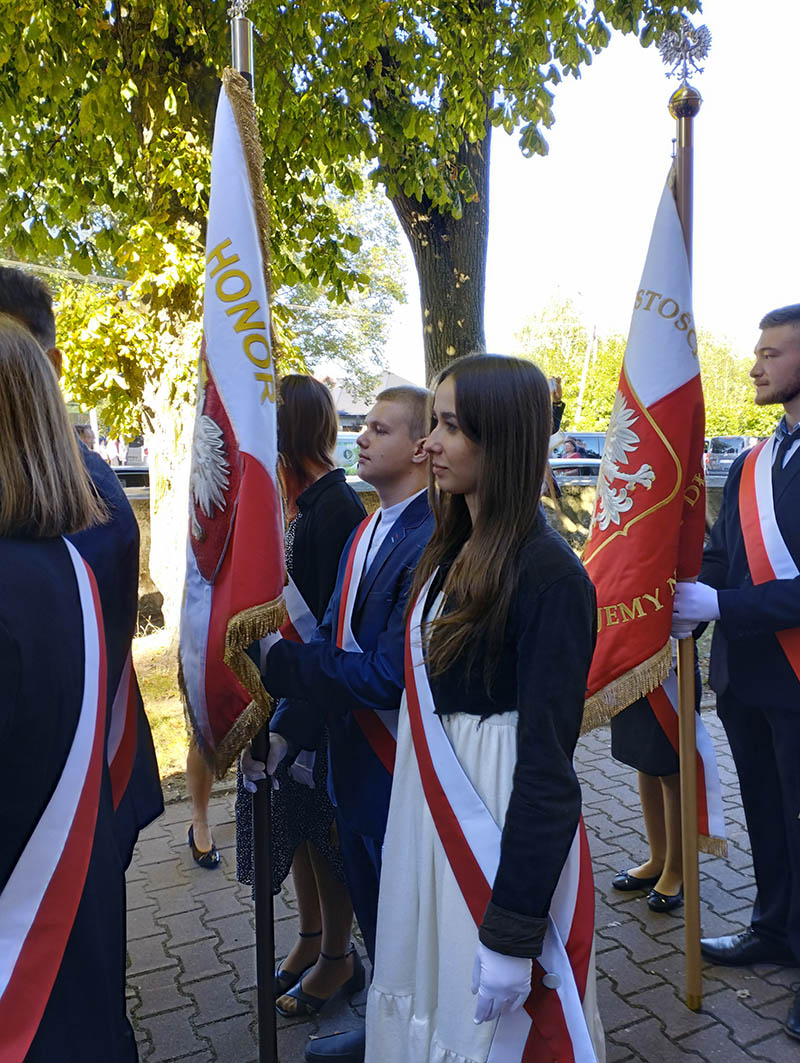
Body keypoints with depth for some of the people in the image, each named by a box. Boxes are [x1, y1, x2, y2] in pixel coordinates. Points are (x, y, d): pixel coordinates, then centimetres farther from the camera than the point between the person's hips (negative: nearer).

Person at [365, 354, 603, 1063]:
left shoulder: (548, 575, -21)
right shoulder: (450, 552, 5)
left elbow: (547, 760, -21)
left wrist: (513, 931, -19)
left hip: (504, 832, -8)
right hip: (428, 814, 8)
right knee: (428, 992, 23)